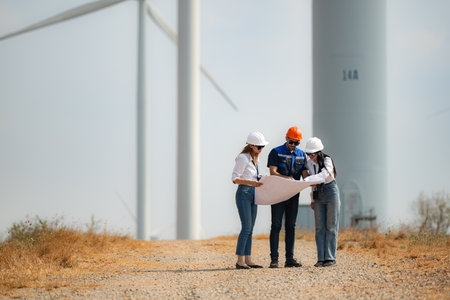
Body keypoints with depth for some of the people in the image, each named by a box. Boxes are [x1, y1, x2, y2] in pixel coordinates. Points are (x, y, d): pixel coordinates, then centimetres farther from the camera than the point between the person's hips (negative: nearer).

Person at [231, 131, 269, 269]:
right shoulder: (243, 158, -12)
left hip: (253, 195, 9)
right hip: (243, 194, -9)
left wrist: (259, 180, 5)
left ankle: (248, 259, 8)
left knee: (250, 228, 7)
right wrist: (251, 182, -25)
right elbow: (235, 179, -15)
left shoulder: (255, 159, 14)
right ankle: (240, 260, -10)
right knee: (246, 227, -13)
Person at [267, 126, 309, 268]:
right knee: (276, 226, -5)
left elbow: (305, 173, 7)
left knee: (291, 226, 6)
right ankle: (274, 259, -5)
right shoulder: (276, 152, -3)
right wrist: (286, 178, -30)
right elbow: (273, 172, -13)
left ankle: (290, 259, 8)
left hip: (293, 195, 5)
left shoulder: (301, 155, 12)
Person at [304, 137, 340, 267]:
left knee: (331, 226, -3)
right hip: (318, 194, 5)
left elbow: (323, 175, -30)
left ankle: (330, 258, -2)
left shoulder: (327, 160, -13)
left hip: (331, 192, -5)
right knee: (319, 227, 2)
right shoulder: (309, 163, 5)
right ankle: (321, 258, 2)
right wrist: (312, 199, 12)